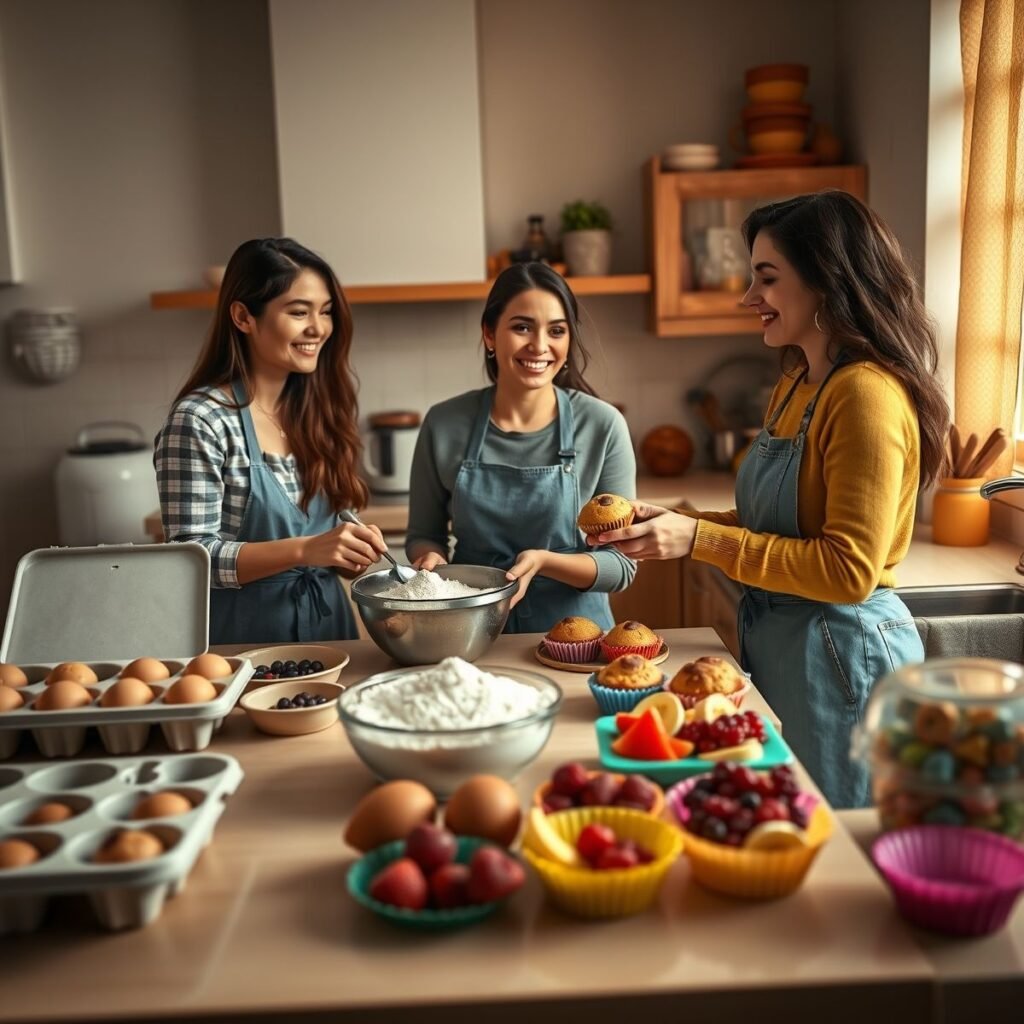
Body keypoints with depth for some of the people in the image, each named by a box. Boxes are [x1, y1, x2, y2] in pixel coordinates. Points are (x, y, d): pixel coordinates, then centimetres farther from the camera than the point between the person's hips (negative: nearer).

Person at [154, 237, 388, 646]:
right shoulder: (199, 421, -15)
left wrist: (344, 551, -7)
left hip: (327, 621, 6)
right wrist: (304, 550, -27)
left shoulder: (318, 409, 3)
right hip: (247, 635, -5)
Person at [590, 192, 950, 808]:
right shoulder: (796, 385, 9)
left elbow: (849, 569, -24)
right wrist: (672, 523, 0)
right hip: (778, 642, 9)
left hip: (838, 656, -9)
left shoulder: (867, 394, -20)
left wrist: (700, 538, -25)